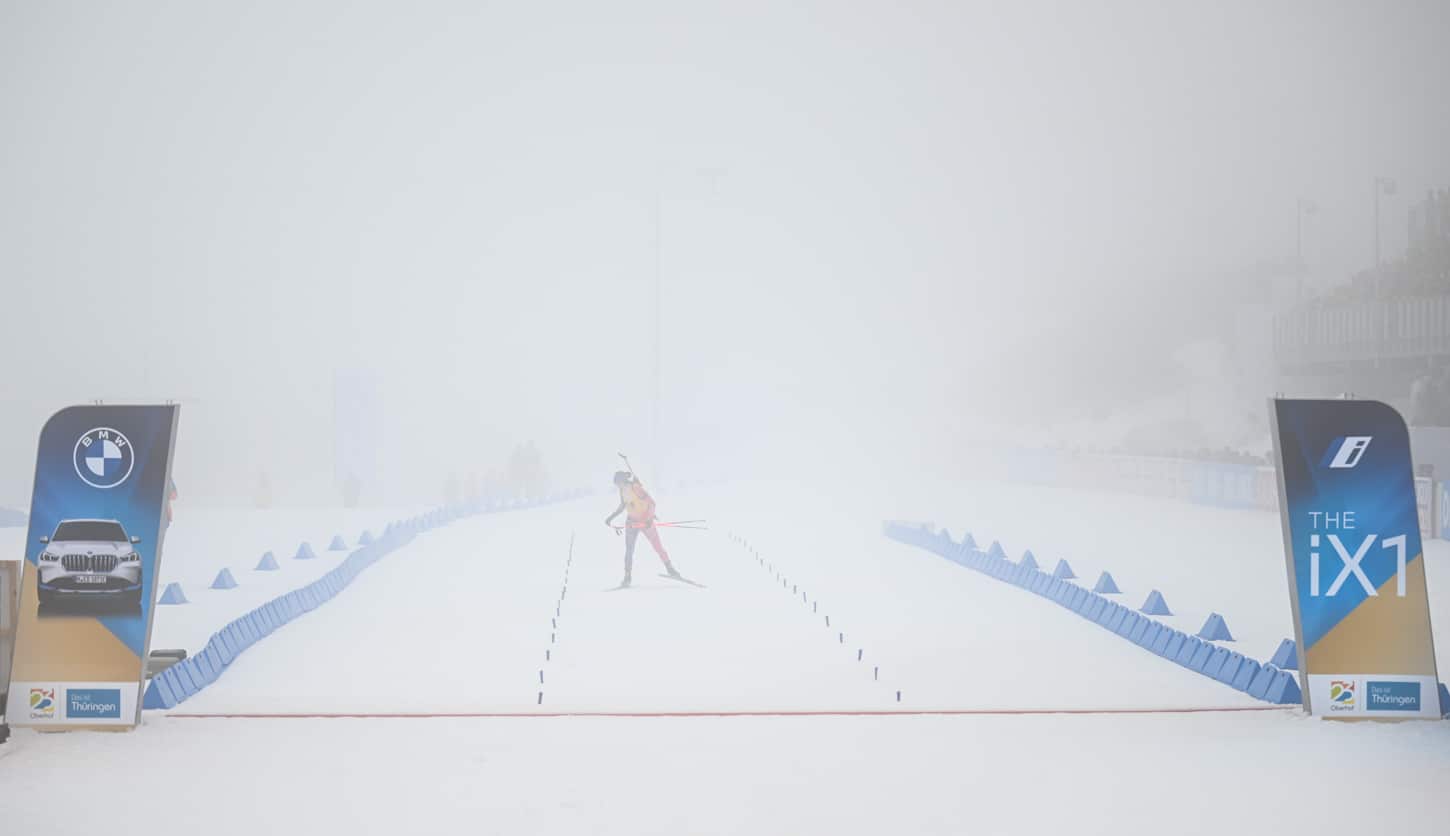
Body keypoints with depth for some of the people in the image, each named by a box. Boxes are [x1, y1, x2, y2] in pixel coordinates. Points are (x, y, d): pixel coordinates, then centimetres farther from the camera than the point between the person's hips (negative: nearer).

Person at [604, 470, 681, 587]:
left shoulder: (636, 487, -22)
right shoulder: (623, 489, 0)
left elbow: (652, 503, -22)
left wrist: (650, 519, -30)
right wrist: (611, 517, 12)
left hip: (645, 521, -6)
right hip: (632, 521, 6)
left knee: (657, 546, 1)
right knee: (629, 550, -1)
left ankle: (671, 570, 12)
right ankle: (627, 577, 1)